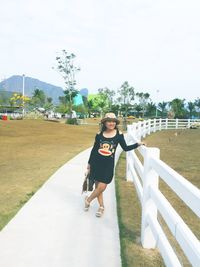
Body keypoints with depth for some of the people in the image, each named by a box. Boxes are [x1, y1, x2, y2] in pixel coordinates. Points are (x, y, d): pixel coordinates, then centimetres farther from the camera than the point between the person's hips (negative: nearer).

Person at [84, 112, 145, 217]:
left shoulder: (119, 134, -4)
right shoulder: (99, 135, -1)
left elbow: (125, 148, 2)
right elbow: (94, 149, 7)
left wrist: (137, 144, -10)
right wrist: (89, 163, 11)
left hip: (108, 165, -1)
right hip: (96, 163, 2)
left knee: (102, 187, -6)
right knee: (98, 186, 8)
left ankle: (88, 200, 23)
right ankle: (101, 206, 30)